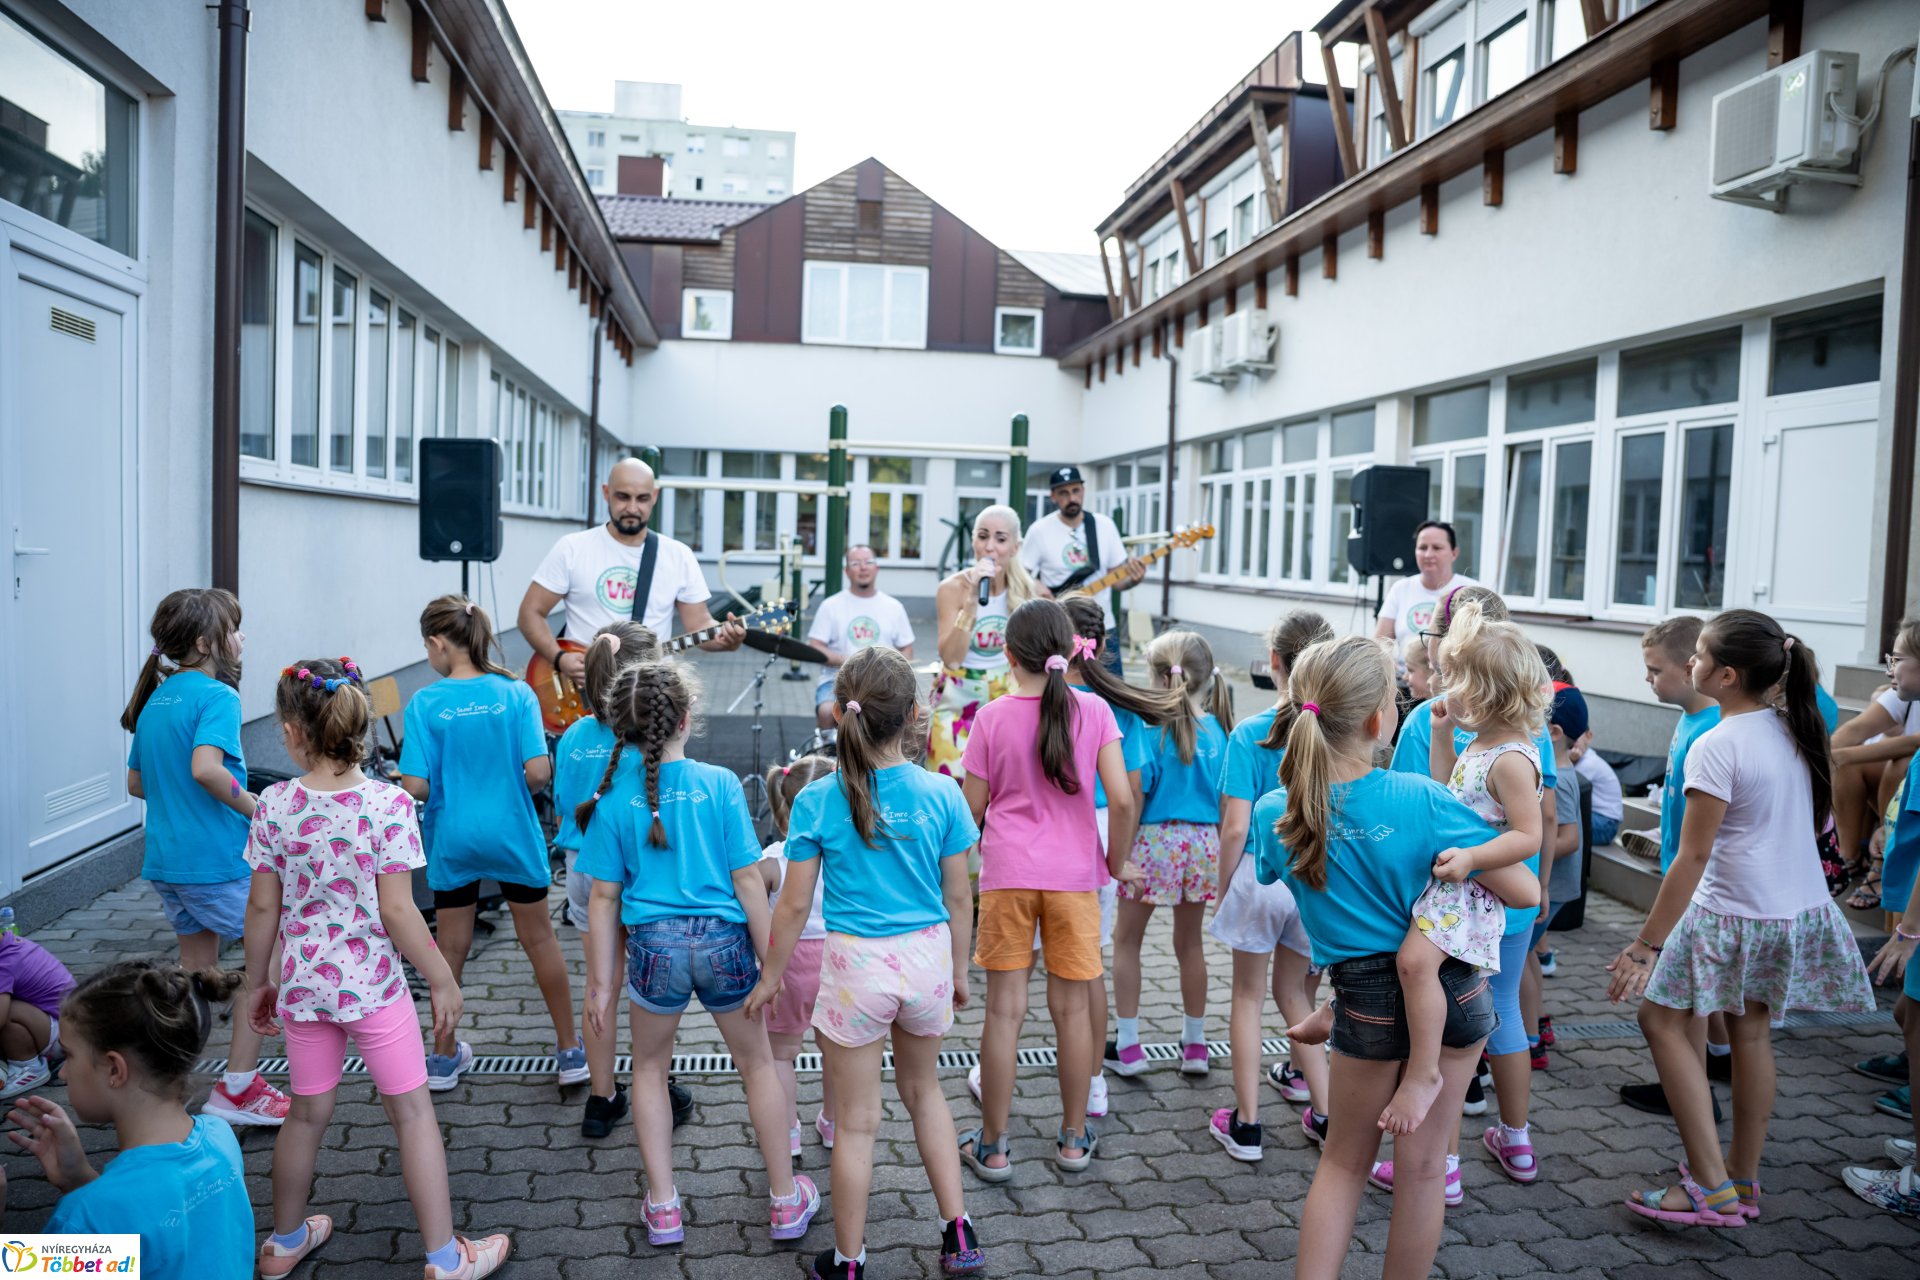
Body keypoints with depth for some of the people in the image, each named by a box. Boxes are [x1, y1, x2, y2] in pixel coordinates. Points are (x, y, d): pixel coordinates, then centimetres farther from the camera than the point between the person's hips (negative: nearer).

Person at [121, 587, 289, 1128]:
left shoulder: (156, 698, 12)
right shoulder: (216, 696, -14)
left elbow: (136, 783, 18)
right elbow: (205, 767, -30)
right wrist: (253, 807, -17)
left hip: (165, 858, 9)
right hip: (217, 858, -9)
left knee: (196, 962, 20)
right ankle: (237, 1085, 2)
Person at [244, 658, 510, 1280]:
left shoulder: (274, 805, -8)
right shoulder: (388, 803, -18)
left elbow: (263, 907, -1)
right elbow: (396, 912, -16)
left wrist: (258, 981, 14)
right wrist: (443, 979, -5)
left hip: (302, 985, 4)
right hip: (373, 985, -4)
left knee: (308, 1113, 22)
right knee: (413, 1112, 8)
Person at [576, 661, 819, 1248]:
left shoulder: (614, 797, -5)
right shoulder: (720, 783, -8)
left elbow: (605, 898, -2)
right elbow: (748, 879, -7)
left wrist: (602, 983, 6)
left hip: (655, 944, 0)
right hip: (723, 940, 0)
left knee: (649, 1069, 24)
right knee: (757, 1064, 20)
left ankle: (662, 1206, 29)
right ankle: (786, 1199, 30)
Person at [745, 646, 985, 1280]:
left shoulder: (817, 800, -11)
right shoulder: (941, 794, -7)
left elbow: (795, 904, -6)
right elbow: (958, 898, 0)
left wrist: (771, 978, 8)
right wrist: (959, 972, 14)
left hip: (856, 966, -2)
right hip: (927, 960, 2)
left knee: (857, 1122, 12)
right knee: (923, 1090, 26)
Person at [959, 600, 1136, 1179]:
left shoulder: (993, 717, -6)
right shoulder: (1093, 710, -5)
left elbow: (971, 808, -2)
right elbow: (1121, 799, -10)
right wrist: (1116, 862, 5)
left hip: (1007, 875, -1)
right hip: (1074, 876, 1)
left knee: (1004, 1011, 6)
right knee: (1071, 1010, 11)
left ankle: (992, 1147, 15)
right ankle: (1074, 1138, 25)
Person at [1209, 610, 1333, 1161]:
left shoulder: (1250, 734, -13)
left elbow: (1235, 827, -14)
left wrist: (1222, 888, 0)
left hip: (1262, 873, -3)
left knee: (1249, 995, 14)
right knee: (1293, 990, 22)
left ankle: (1246, 1124, 20)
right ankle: (1324, 1113, 25)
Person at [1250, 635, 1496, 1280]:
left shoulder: (1276, 813, -12)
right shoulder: (1422, 798, -18)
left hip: (1368, 1001, 1)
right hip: (1454, 987, 0)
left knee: (1344, 1161, 19)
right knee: (1422, 1165, 15)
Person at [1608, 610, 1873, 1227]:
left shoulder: (1716, 747, -19)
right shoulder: (1794, 731, 4)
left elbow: (1692, 857, -20)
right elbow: (1819, 820, 15)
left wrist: (1645, 945, -17)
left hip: (1733, 915, -8)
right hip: (1802, 910, 8)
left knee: (1662, 1019, 2)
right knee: (1752, 1032, 17)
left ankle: (1711, 1187, 0)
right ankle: (1744, 1179, 27)